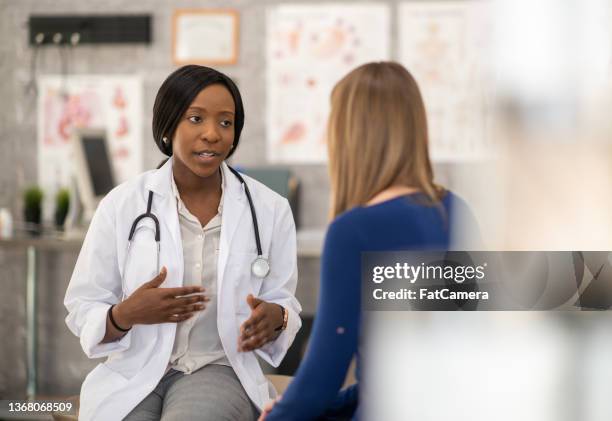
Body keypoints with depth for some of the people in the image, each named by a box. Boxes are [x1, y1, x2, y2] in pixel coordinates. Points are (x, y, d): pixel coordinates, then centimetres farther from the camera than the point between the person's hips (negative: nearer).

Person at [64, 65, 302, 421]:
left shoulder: (270, 209, 1)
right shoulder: (122, 205, -2)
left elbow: (283, 300, 9)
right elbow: (83, 313, 1)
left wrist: (274, 319, -15)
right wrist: (125, 315, -20)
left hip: (218, 371, 0)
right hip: (132, 376, 0)